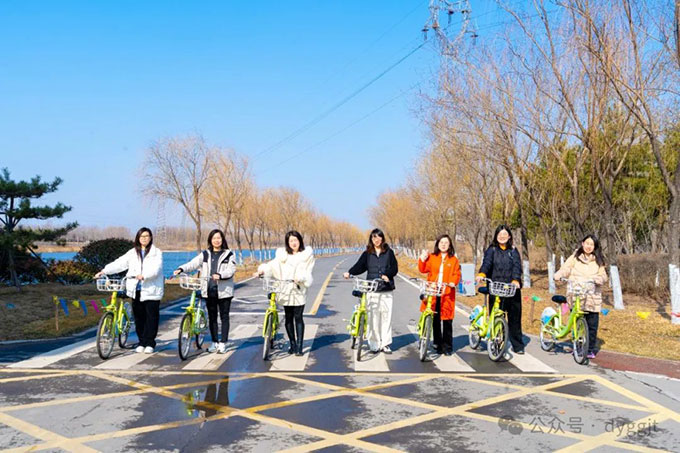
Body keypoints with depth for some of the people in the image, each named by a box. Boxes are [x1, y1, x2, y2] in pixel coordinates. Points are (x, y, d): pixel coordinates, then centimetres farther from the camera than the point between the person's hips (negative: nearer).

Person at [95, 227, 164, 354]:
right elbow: (119, 264, 5)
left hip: (151, 290, -4)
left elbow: (156, 269, -14)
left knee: (151, 317, -1)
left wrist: (144, 275, -30)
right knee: (138, 317, 8)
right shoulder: (132, 253, 12)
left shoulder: (157, 252, -1)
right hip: (136, 290, 4)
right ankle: (142, 342, 21)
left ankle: (150, 343, 10)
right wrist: (104, 271, -6)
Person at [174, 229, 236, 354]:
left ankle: (223, 343, 8)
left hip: (224, 291, -3)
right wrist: (181, 269, -19)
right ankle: (214, 342, 19)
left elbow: (231, 270, -8)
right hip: (209, 291, 3)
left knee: (224, 317, 1)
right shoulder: (205, 254, 10)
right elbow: (193, 264, -2)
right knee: (212, 317, 9)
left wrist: (220, 275, -25)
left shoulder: (229, 254, 2)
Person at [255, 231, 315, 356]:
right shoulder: (282, 255, 11)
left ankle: (299, 346, -2)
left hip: (299, 291, -2)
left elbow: (307, 273, -4)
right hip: (285, 290, 3)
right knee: (289, 318, 8)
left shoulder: (307, 255, 4)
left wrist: (300, 278, -23)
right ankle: (292, 344, 21)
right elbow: (273, 265, 1)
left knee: (298, 317, -6)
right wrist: (262, 270, -17)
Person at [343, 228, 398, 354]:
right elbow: (359, 266, 4)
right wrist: (349, 272, -13)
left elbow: (395, 268, 3)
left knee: (386, 316, 1)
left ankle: (385, 343, 12)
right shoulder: (367, 253, 10)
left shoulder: (389, 252, 8)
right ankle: (374, 344, 7)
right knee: (372, 317, -2)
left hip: (386, 289, 0)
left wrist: (387, 275, -15)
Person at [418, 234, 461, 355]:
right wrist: (422, 259, -9)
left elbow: (457, 274, 2)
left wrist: (453, 282, -15)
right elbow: (423, 269, 4)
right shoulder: (432, 257, 9)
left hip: (447, 294, -1)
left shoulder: (453, 260, 7)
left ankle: (447, 346, 10)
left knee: (447, 321, 0)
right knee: (435, 320, 7)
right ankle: (438, 344, 19)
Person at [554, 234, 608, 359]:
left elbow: (603, 276, 7)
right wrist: (558, 275, -21)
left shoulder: (598, 261, 14)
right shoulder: (575, 257, 9)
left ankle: (590, 349, 13)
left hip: (593, 298, 1)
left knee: (592, 325, 0)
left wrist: (596, 279, -16)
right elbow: (565, 268, 0)